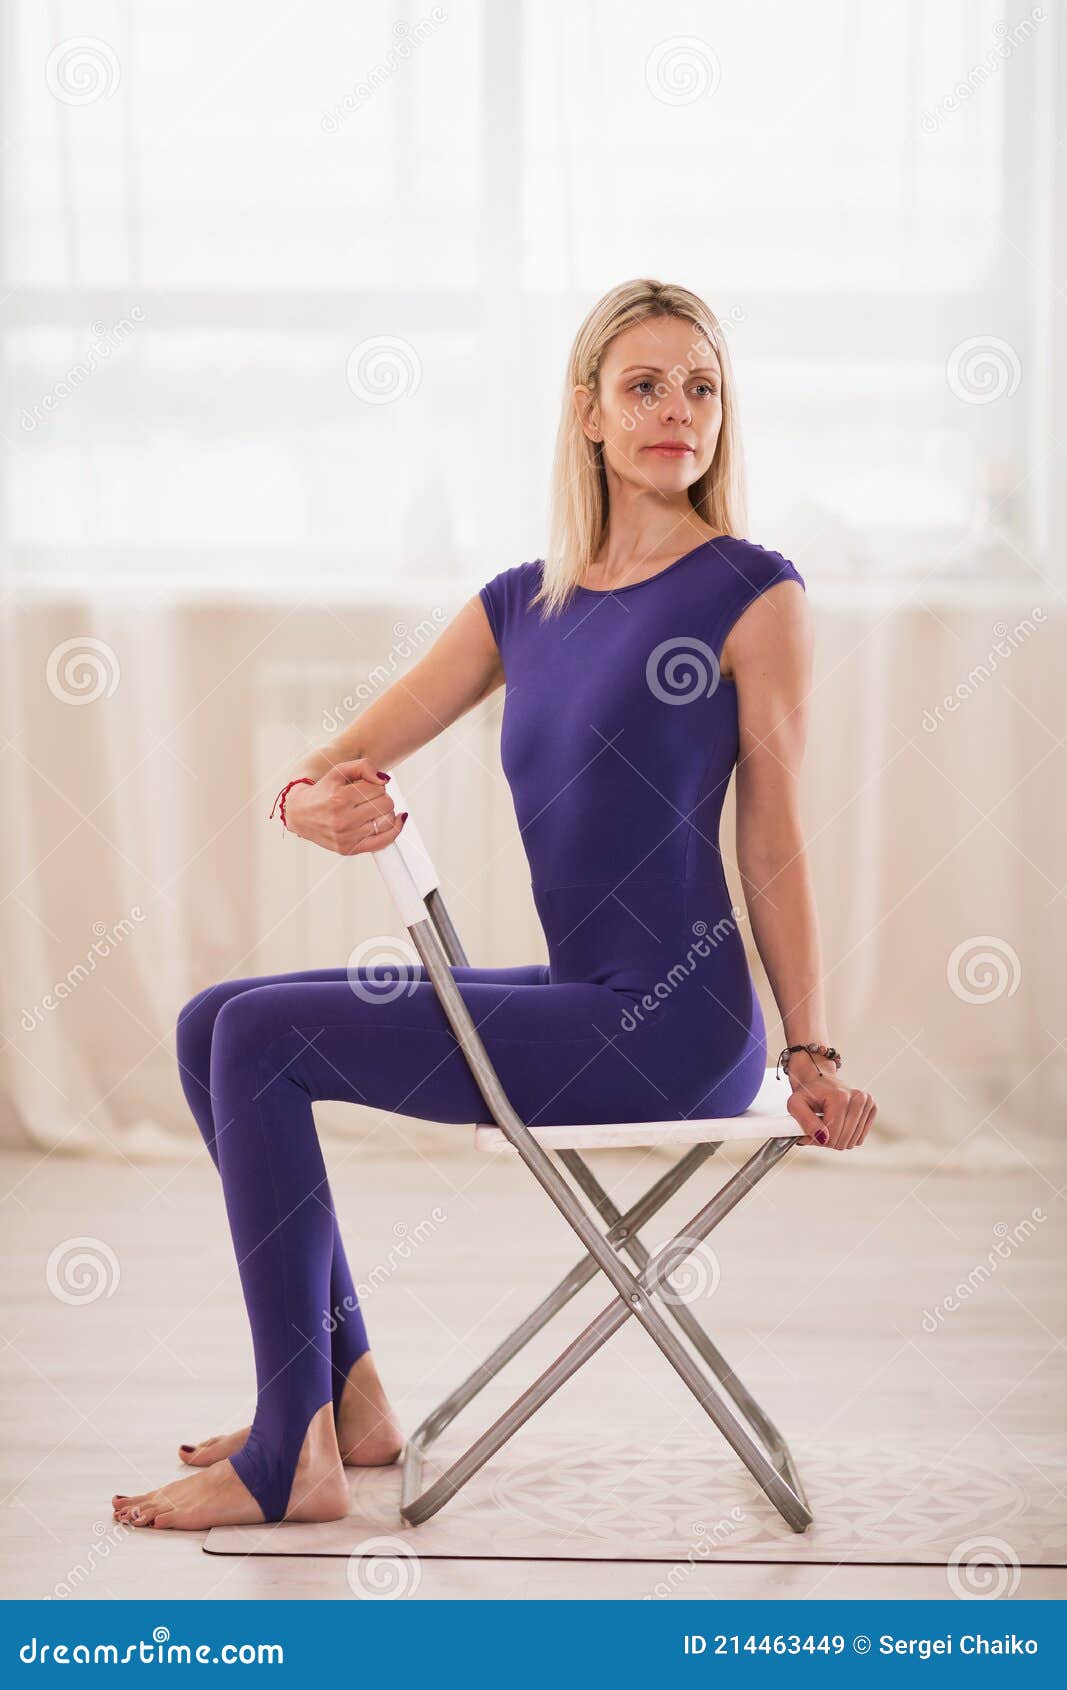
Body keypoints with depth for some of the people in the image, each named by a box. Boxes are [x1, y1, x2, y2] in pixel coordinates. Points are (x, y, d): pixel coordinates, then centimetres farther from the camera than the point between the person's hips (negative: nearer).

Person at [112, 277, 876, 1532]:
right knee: (216, 1025, 7)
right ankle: (344, 1396, 11)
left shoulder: (753, 593, -5)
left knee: (263, 1036, -14)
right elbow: (353, 752, 9)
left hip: (676, 1027, -7)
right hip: (576, 1001, 7)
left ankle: (291, 1458, -9)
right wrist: (312, 799, -15)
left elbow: (772, 840, -4)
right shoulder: (523, 605, 13)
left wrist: (812, 1053, -7)